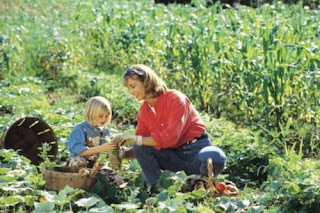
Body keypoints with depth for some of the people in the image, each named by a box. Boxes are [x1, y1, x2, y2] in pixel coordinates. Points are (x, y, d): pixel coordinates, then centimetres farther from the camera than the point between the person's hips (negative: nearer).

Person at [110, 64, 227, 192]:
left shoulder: (175, 98, -15)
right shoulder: (144, 110, 5)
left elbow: (171, 137, -26)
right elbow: (140, 150, 3)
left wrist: (136, 139, -27)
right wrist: (123, 155, -17)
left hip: (196, 150, -5)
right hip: (174, 156, 5)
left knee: (216, 159, -39)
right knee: (140, 147, -19)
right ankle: (156, 190, -13)